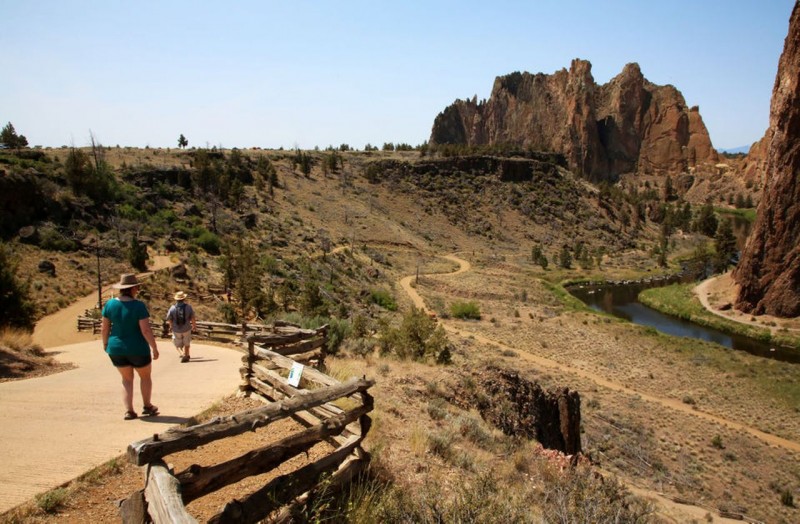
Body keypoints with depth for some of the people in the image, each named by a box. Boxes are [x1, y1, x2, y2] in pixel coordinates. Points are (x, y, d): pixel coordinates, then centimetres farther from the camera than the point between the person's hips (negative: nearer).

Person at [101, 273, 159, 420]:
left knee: (127, 379, 21)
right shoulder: (138, 306, -18)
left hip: (116, 349, 4)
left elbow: (104, 327, 2)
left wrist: (105, 343, 19)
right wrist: (154, 348, -11)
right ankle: (147, 406, 31)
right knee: (145, 376, 21)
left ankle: (129, 411, 13)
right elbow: (146, 330, -21)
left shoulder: (110, 304, -5)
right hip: (137, 350, -4)